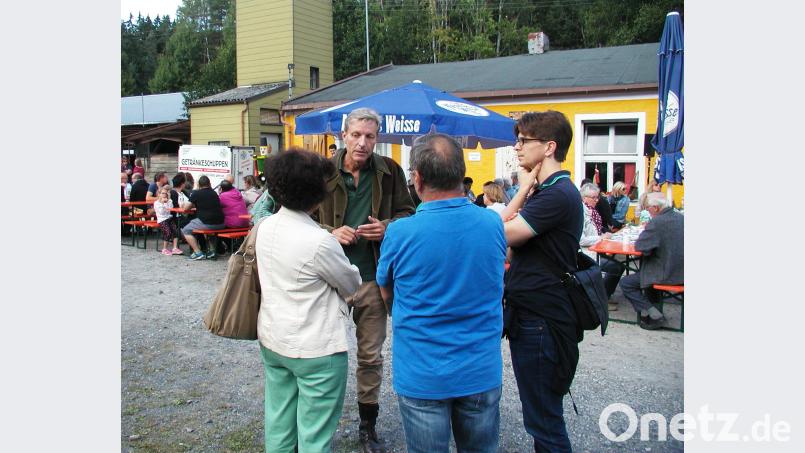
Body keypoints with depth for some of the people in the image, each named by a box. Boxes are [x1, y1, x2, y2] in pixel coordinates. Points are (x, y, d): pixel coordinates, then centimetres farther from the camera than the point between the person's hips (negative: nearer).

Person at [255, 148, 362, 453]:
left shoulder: (265, 227, -2)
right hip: (315, 349, -7)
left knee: (278, 425, 18)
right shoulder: (320, 243, -23)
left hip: (272, 340, 8)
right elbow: (352, 285, -7)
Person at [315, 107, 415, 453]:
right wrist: (330, 232, -16)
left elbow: (407, 212, 8)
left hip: (373, 276, 1)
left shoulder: (390, 172, -1)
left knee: (371, 355, 13)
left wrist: (387, 227, -12)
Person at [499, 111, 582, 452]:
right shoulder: (546, 190, 15)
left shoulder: (557, 195, -19)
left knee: (543, 419, 1)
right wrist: (525, 190, -3)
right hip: (530, 313, 10)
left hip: (542, 321, -10)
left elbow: (500, 234, -22)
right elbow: (503, 227, 6)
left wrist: (523, 189, -11)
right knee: (540, 414, 22)